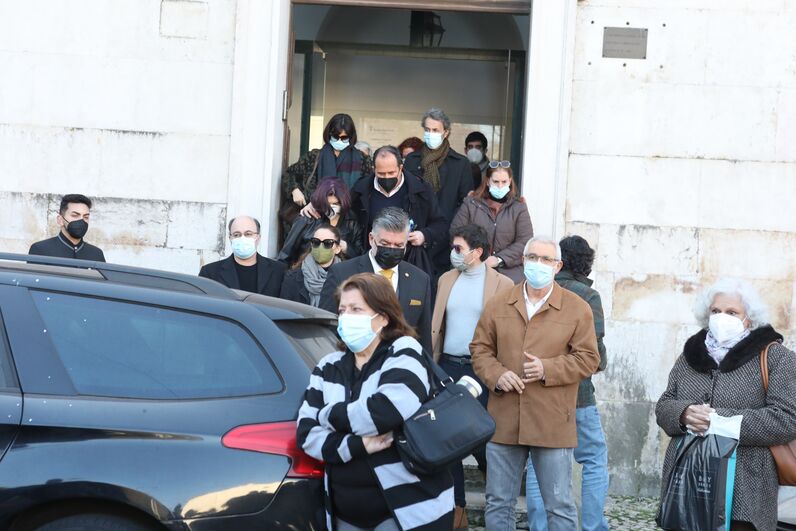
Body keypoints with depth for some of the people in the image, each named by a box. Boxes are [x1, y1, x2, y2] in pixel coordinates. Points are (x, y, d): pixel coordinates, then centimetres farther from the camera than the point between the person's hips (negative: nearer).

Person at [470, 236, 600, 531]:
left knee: (560, 506, 3)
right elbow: (480, 349, 10)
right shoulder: (498, 305, 8)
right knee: (498, 503, 12)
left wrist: (548, 369, -15)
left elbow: (588, 359, -1)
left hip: (553, 426, -3)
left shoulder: (578, 309, 0)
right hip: (504, 421, 3)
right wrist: (496, 375, -10)